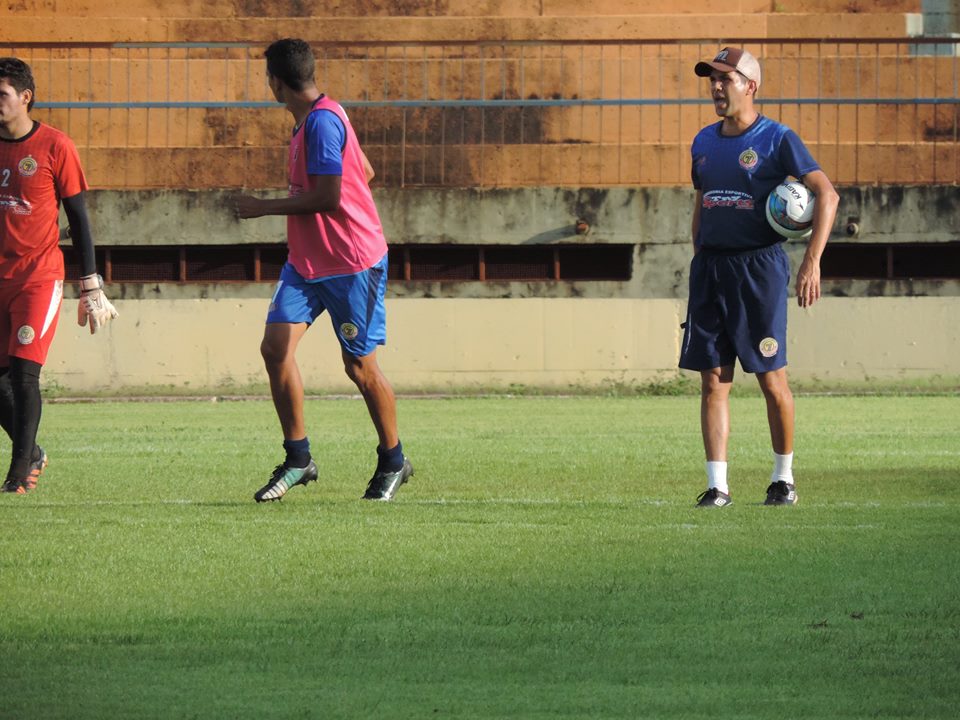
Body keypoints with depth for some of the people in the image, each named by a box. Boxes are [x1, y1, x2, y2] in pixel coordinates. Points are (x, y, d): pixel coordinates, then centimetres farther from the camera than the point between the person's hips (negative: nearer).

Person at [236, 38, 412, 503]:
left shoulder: (322, 121, -18)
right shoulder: (309, 120, 11)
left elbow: (327, 196, -23)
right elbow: (364, 173, 21)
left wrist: (263, 208, -14)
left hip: (352, 264, -9)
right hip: (305, 262, 9)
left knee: (360, 366, 2)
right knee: (275, 346, -7)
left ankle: (393, 461, 21)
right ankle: (298, 459, -1)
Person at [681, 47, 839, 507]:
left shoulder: (777, 140, -6)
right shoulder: (705, 142, 13)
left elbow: (827, 194, -12)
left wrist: (812, 262, -20)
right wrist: (700, 267, 14)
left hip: (759, 266, -5)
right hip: (710, 266, 5)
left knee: (771, 379, -1)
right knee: (713, 380, 0)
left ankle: (783, 478, 13)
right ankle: (716, 485, 1)